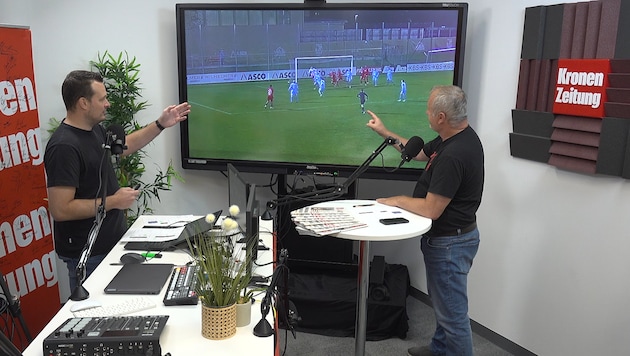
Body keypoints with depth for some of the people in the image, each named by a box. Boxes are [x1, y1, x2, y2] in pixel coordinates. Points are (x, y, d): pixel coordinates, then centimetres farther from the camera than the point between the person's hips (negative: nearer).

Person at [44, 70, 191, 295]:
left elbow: (124, 146, 24)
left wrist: (161, 124, 17)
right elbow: (60, 210, -27)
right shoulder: (63, 147, -24)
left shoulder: (95, 130, 4)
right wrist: (113, 202, -20)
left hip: (113, 241, 9)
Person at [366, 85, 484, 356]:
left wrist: (397, 201, -11)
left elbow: (431, 209, -27)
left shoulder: (453, 156, -31)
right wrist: (384, 132, 17)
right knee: (443, 301, 27)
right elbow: (418, 152, 16)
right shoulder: (458, 136, 0)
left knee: (452, 311, 4)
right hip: (449, 237, 11)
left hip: (450, 242, -11)